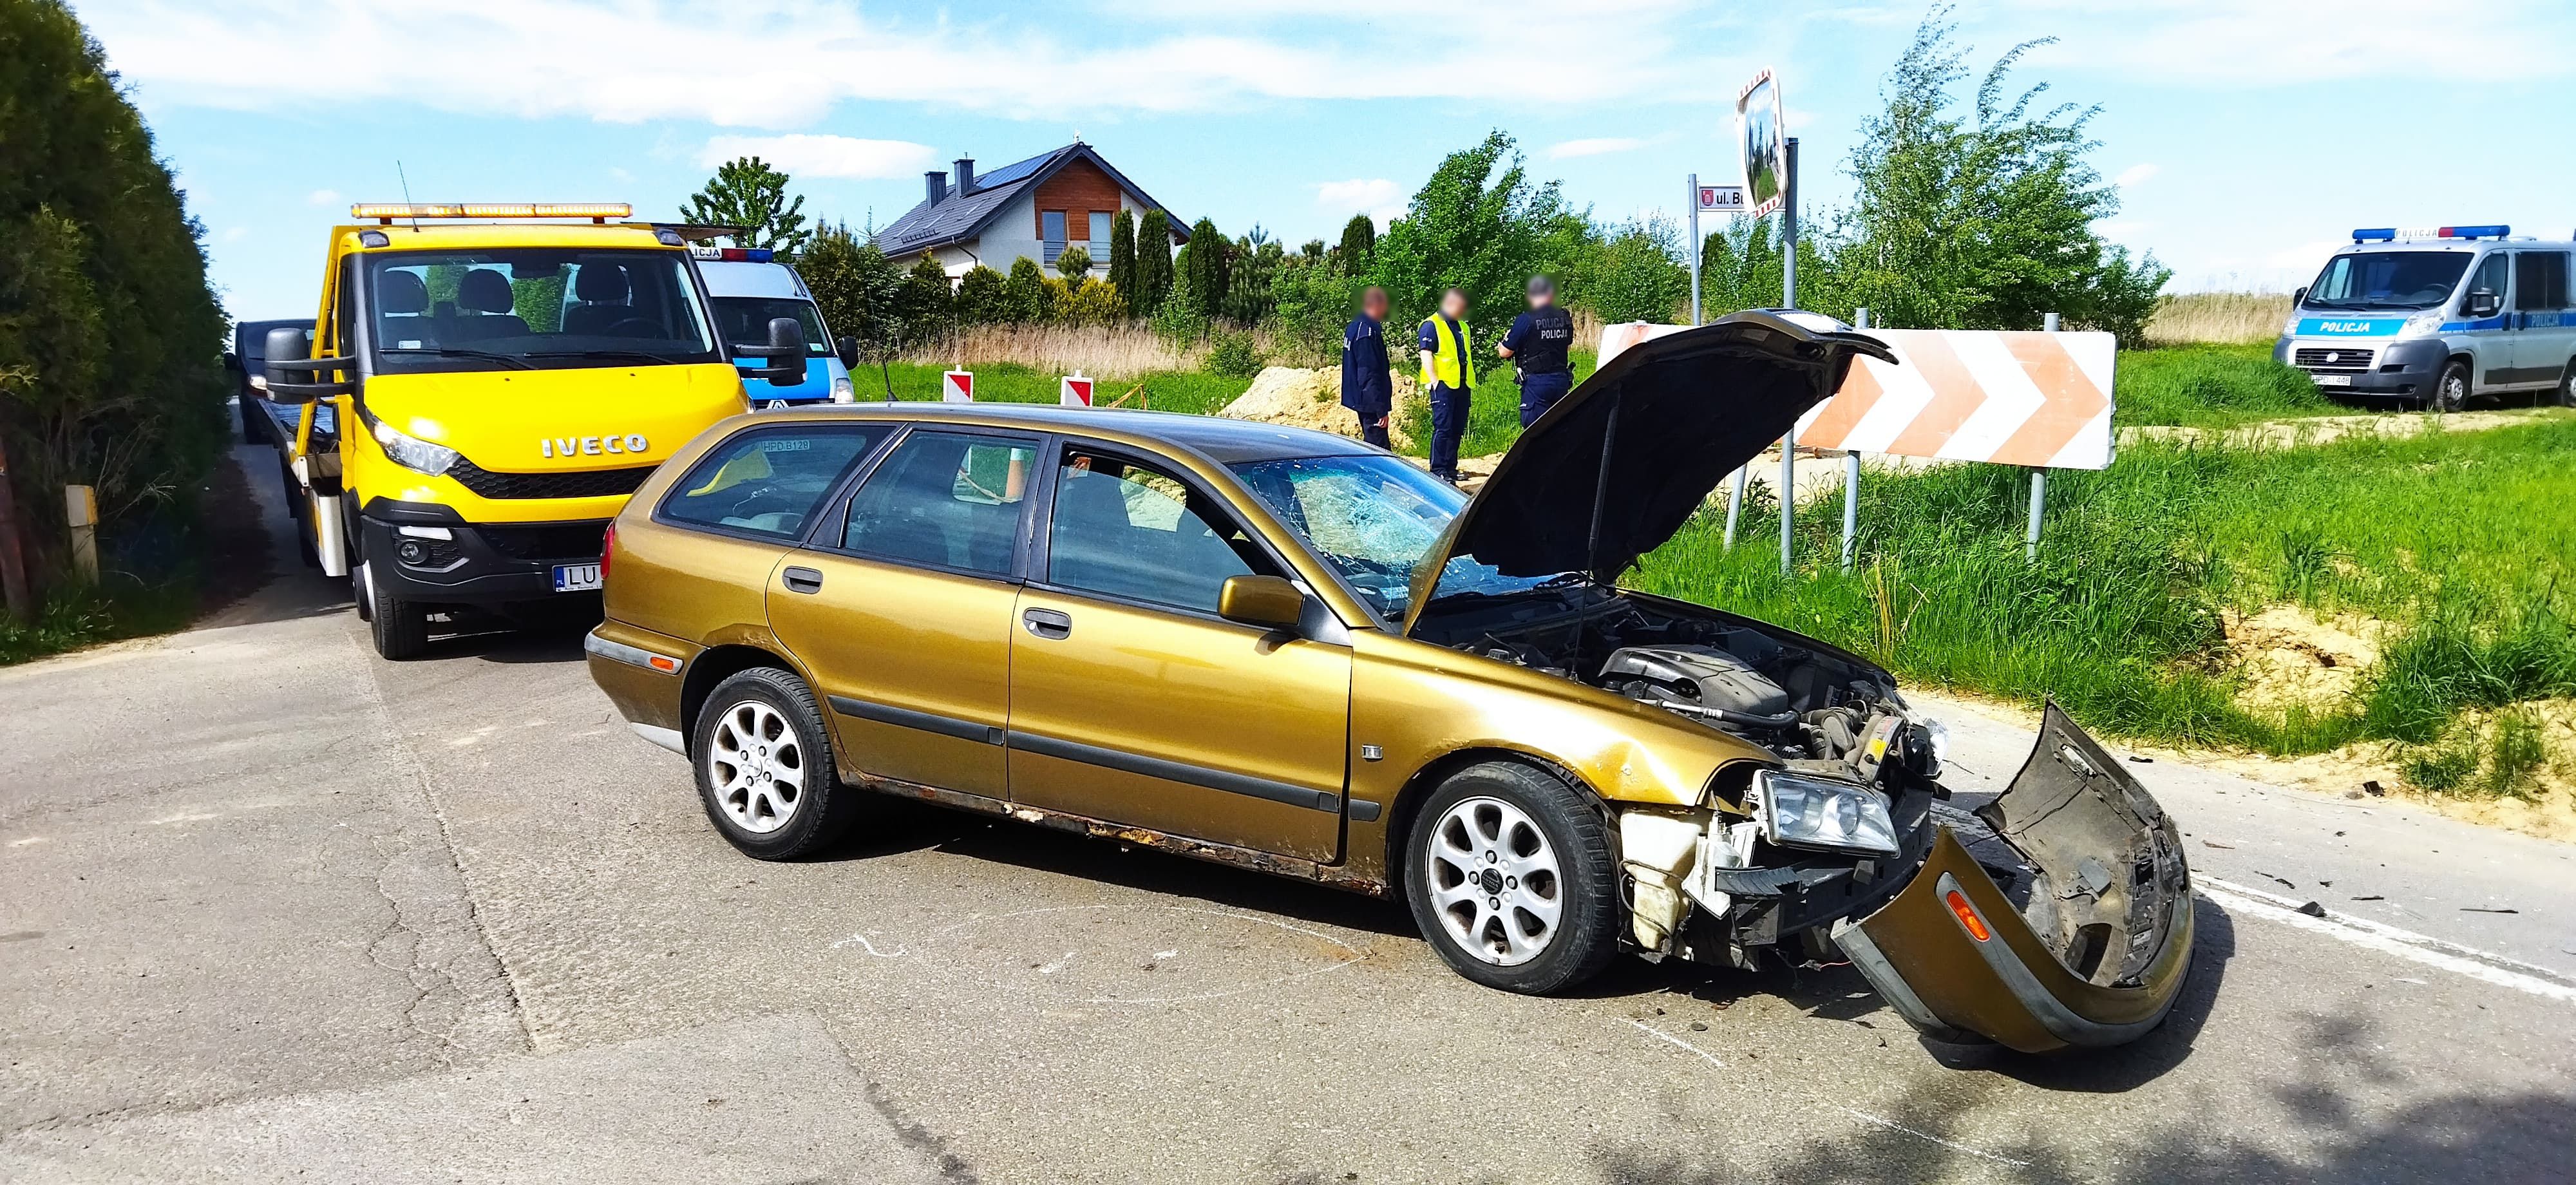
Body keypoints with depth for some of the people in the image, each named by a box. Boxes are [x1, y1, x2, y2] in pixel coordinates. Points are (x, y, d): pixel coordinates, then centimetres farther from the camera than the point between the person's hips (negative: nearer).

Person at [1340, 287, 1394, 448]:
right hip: (1370, 402, -11)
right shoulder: (1368, 332, -19)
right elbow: (1371, 374, -23)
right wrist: (1382, 409, -22)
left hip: (1359, 398, 11)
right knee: (1379, 450, -10)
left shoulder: (1354, 326, 12)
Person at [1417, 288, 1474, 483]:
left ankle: (1450, 468, 17)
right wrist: (1435, 381, -18)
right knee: (1443, 428, -9)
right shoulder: (1432, 325, -5)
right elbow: (1426, 355, -12)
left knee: (1457, 429, 9)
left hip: (1462, 385, 8)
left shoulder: (1462, 326, 20)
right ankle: (1438, 471, -6)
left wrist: (1472, 382, 19)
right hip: (1443, 385, -8)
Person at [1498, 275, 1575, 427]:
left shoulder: (1526, 320, -13)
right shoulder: (1565, 318, 4)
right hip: (1562, 380, 6)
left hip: (1536, 382, -6)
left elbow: (1505, 352, -6)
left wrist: (1506, 338, 14)